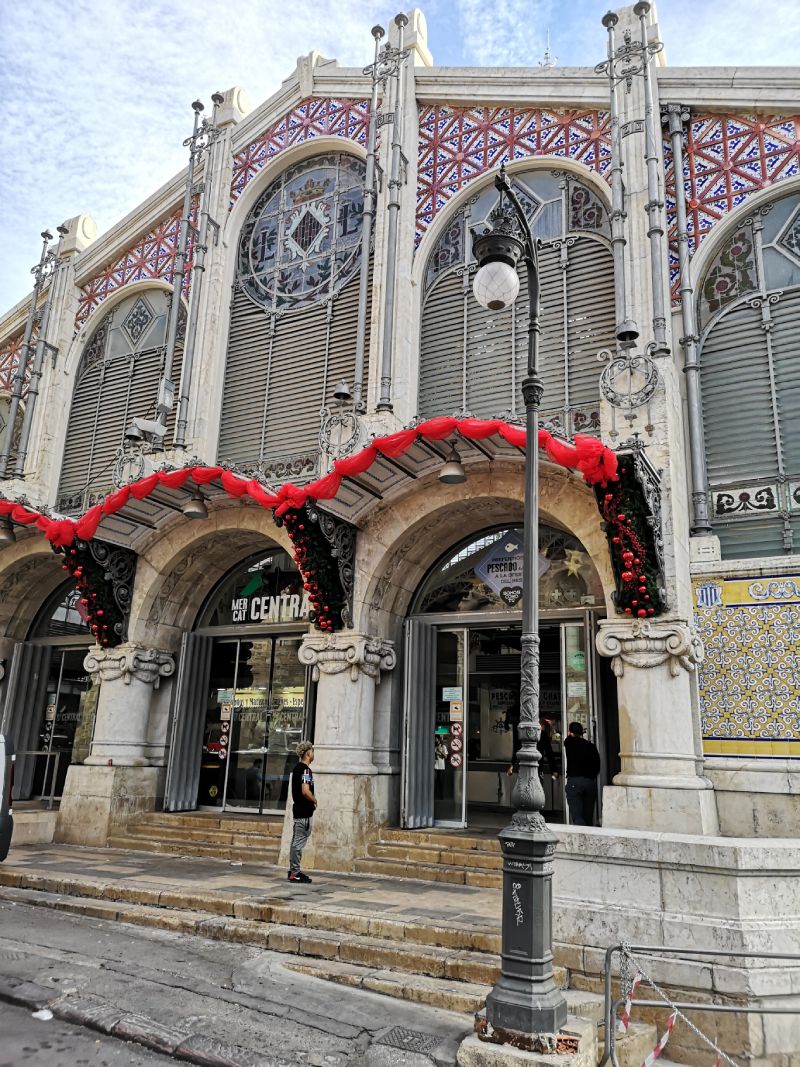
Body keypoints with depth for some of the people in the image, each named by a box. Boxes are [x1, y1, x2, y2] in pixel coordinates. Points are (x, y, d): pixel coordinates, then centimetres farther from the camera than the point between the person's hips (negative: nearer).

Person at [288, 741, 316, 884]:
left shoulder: (296, 768, 13)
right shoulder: (305, 769, -18)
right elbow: (305, 791, -26)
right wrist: (314, 801, -9)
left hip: (298, 808, 10)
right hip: (304, 811, -10)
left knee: (296, 841, 15)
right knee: (300, 841, -5)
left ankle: (293, 871, 23)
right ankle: (295, 873, 0)